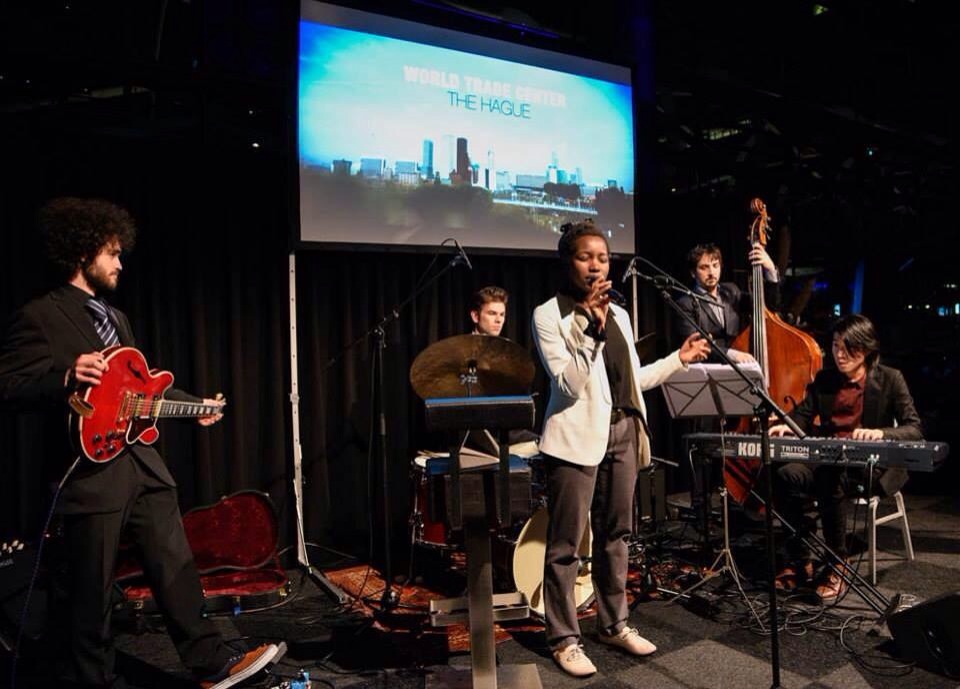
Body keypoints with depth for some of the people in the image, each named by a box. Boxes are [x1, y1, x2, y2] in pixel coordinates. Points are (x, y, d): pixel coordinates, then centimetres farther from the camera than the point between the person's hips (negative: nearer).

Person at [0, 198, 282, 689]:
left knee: (177, 568, 10)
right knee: (89, 593, 6)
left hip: (142, 463, 8)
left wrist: (193, 406, 23)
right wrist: (66, 378, -32)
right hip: (90, 472, -8)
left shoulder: (115, 317, 18)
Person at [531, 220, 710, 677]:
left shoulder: (618, 314, 13)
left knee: (615, 535, 16)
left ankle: (613, 624, 30)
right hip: (577, 436, -7)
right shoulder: (549, 315, -8)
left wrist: (679, 359, 19)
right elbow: (570, 386, -18)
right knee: (565, 544, 0)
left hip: (622, 433, 7)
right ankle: (564, 638, 13)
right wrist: (591, 327, -25)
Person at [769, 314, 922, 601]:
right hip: (828, 461, 4)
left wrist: (881, 432, -28)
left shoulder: (890, 379, 0)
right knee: (785, 477, -26)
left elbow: (914, 429, -7)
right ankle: (799, 562, -14)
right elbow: (803, 414, 8)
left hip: (874, 465, -4)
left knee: (831, 480, -37)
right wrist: (787, 426, -16)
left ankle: (837, 566, -20)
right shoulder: (824, 379, 13)